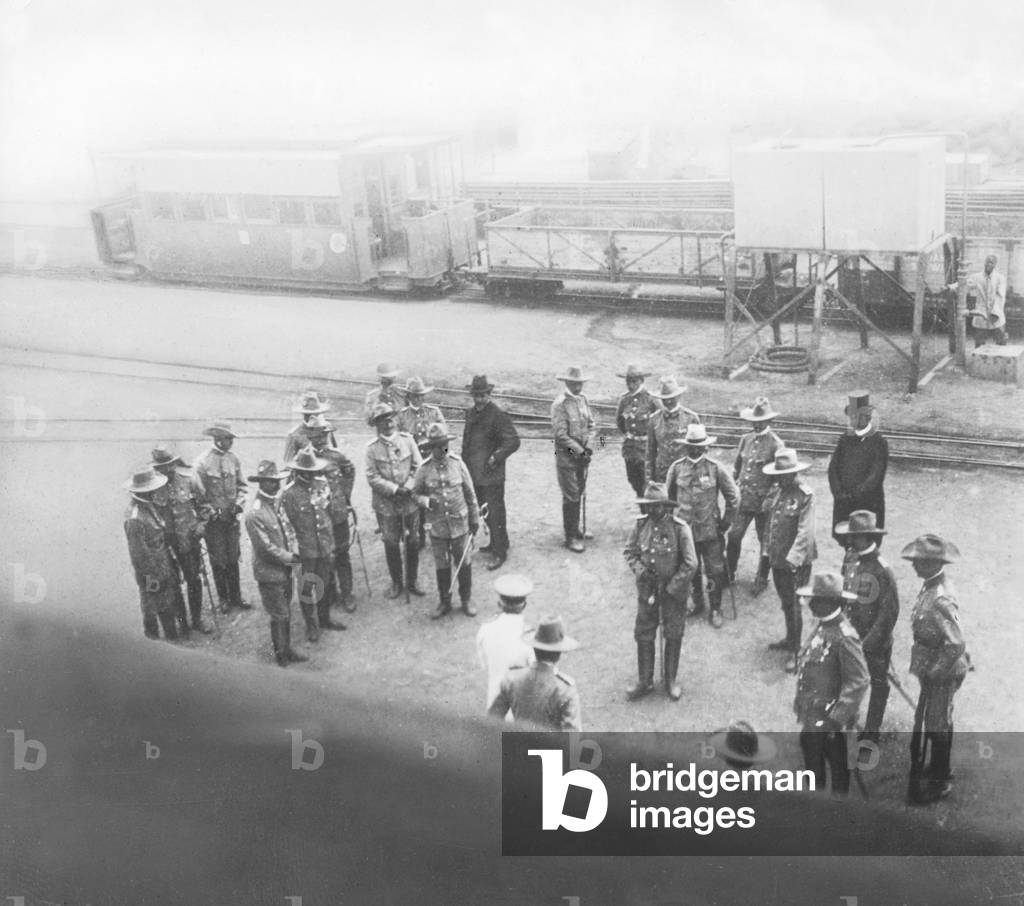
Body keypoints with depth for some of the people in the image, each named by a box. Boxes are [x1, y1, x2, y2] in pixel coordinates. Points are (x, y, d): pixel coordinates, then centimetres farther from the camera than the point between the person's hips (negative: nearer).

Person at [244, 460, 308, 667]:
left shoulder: (277, 503, 3)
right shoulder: (255, 515, -23)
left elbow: (288, 531, 10)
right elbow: (267, 548, -21)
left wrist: (294, 553, -6)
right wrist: (290, 557, -12)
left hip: (285, 570, 8)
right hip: (269, 573, -8)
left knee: (286, 613, 18)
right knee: (279, 617, 2)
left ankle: (287, 650, 32)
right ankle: (281, 657, 15)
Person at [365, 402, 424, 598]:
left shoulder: (407, 440, -2)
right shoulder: (372, 448, -7)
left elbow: (418, 468, 0)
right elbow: (372, 477, -9)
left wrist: (408, 487, -13)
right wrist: (394, 489, -17)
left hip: (410, 501, 2)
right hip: (386, 504, -1)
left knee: (412, 542, 10)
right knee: (391, 544, 7)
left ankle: (412, 581, 26)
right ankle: (396, 583, 24)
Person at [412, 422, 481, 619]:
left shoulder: (458, 464, -5)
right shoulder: (423, 469, -7)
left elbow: (470, 493, 3)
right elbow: (415, 493, 4)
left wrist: (474, 519, 5)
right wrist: (426, 501, -18)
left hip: (460, 525, 0)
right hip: (438, 527, 0)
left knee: (463, 564, 9)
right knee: (442, 567, 10)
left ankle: (466, 600, 26)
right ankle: (444, 602, 26)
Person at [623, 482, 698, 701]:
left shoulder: (679, 528, -18)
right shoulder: (641, 524, -6)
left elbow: (690, 564, -16)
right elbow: (629, 551, 7)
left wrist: (671, 589, -14)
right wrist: (639, 569, -10)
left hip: (674, 590, -3)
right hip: (647, 589, 3)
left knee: (673, 636, 10)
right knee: (643, 635, 8)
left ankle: (670, 680, 27)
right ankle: (645, 681, 21)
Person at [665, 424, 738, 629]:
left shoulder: (716, 469, -10)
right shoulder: (677, 468, -4)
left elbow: (733, 497, -1)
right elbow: (669, 496, 11)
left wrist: (726, 522, 1)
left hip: (710, 531, -2)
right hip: (685, 530, 2)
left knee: (714, 572, 3)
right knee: (690, 570, 13)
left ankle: (715, 609, 18)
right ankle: (697, 603, 32)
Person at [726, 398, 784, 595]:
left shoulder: (775, 444, -9)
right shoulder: (746, 439, 7)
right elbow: (737, 466, 17)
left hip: (764, 501, -4)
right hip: (744, 498, 4)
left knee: (765, 541, 8)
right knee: (734, 535, -1)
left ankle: (761, 579, 23)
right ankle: (729, 573, 15)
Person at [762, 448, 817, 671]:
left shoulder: (805, 495, -17)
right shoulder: (776, 490, 5)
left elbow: (805, 532, -20)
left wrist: (792, 559, -23)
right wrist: (766, 550, 12)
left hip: (796, 561, -7)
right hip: (777, 558, 7)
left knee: (793, 604, -1)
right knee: (785, 602, 19)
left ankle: (795, 650, 10)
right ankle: (790, 639, 36)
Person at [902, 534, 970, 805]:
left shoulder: (941, 600, -31)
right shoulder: (932, 586, -1)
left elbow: (956, 645, -32)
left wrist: (933, 672, -22)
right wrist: (925, 668, 15)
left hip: (942, 673, -9)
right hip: (933, 669, 9)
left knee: (936, 726, 6)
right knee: (941, 722, 24)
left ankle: (939, 783, 21)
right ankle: (940, 770, 41)